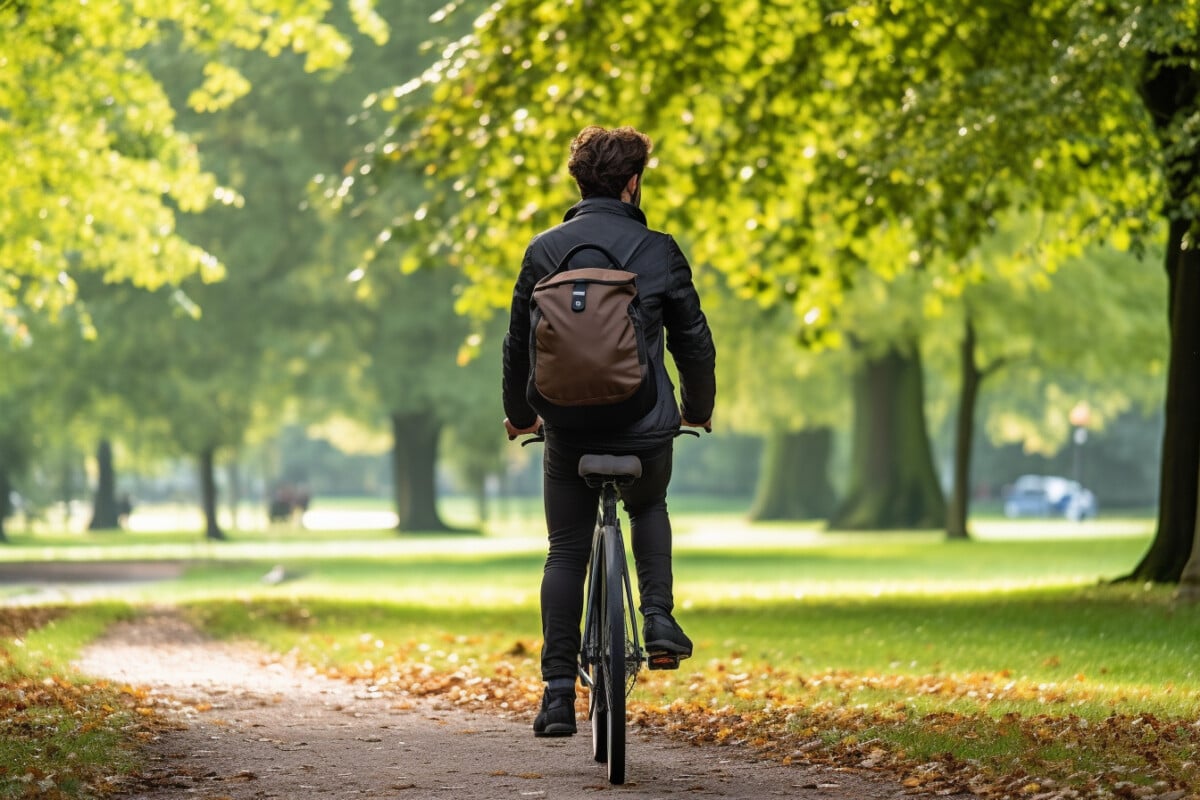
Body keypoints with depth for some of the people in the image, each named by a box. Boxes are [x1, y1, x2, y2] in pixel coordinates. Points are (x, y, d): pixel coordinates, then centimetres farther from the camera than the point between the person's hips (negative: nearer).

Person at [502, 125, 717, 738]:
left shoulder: (543, 251, 2)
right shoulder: (658, 251, -2)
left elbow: (519, 342, 10)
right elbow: (693, 341, 5)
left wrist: (519, 413, 27)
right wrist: (699, 408, 24)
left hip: (568, 428, 1)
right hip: (645, 426, -1)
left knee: (566, 553, 11)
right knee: (648, 509, 30)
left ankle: (558, 692, 4)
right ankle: (659, 616, 9)